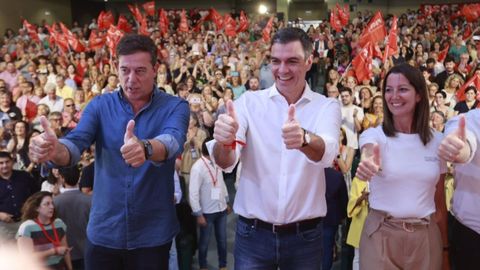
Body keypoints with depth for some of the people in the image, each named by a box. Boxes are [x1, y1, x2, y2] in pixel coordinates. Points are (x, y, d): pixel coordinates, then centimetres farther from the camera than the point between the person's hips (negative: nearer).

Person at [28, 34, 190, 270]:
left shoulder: (174, 107, -9)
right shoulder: (99, 106, -1)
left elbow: (172, 141, -29)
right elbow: (75, 143, -15)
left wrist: (145, 148, -51)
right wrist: (54, 149, -39)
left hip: (152, 233, -2)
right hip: (103, 232, 2)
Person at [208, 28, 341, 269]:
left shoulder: (326, 106, -4)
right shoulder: (249, 101, -3)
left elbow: (327, 154, -24)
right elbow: (225, 162, -16)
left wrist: (304, 139, -46)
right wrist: (224, 142, -38)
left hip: (305, 236, 1)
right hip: (252, 233, 0)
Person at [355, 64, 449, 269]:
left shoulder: (437, 140, 2)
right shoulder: (374, 135, -7)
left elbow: (440, 201, 8)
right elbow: (369, 155, -32)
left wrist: (445, 248, 10)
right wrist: (368, 163, -55)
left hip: (426, 236, 3)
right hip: (381, 234, -2)